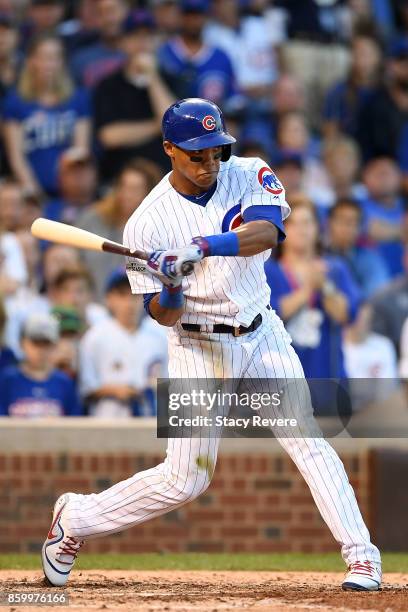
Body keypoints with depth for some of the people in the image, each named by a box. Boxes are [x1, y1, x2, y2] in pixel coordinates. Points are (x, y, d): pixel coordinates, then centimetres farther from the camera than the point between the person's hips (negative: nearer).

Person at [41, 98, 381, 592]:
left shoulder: (248, 176, -6)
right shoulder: (148, 222, -13)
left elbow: (268, 231, -27)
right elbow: (163, 316, -10)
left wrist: (205, 246, -41)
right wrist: (171, 290, -33)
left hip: (262, 334, 3)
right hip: (198, 348, -3)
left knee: (306, 440, -10)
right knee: (185, 479, -4)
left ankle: (361, 556, -8)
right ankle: (75, 519, 15)